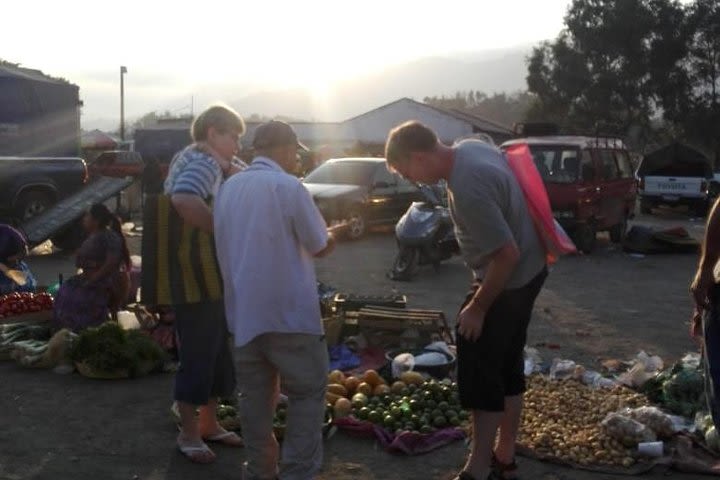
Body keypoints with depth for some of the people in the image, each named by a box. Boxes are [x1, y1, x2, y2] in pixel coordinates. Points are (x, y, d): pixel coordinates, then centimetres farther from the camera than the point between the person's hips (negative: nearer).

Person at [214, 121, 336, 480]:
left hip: (242, 310, 6)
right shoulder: (288, 186, -12)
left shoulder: (228, 188, 8)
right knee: (308, 391, 4)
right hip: (287, 310, -6)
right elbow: (320, 246, -5)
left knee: (255, 395, 12)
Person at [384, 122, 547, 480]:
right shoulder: (470, 147, -1)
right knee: (507, 368, 17)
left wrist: (478, 307, -18)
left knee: (480, 375, -1)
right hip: (529, 270, 10)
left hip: (508, 281, -10)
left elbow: (507, 255, -29)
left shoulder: (468, 189, -31)